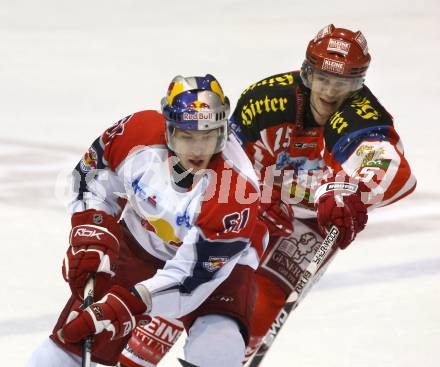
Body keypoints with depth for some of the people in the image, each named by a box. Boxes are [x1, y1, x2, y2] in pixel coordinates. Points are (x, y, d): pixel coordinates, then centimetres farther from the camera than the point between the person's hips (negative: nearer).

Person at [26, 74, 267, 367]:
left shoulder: (239, 190, -36)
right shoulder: (139, 132, -26)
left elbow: (194, 274, -34)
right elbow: (93, 173, -5)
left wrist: (122, 307, -39)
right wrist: (90, 237, -16)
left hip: (218, 260, -3)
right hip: (139, 243, 3)